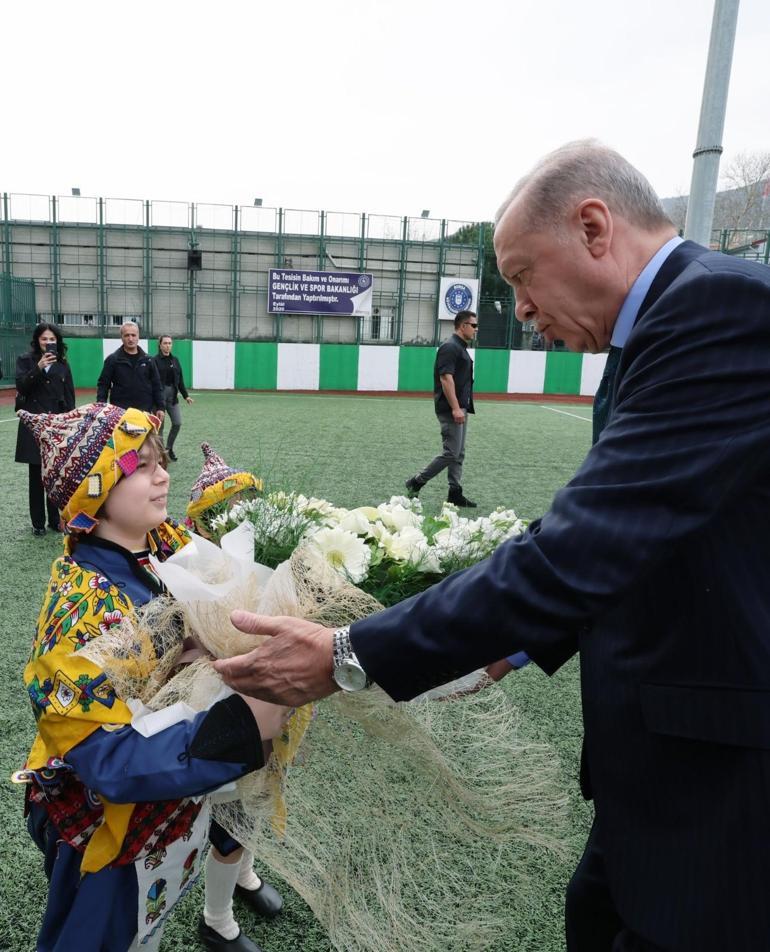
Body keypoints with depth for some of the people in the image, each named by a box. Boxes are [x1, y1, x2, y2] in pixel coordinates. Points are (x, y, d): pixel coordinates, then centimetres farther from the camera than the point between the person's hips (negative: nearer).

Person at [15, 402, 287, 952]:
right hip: (113, 827, -5)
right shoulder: (82, 611, -30)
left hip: (182, 796, 5)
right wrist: (241, 726, -42)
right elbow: (113, 762, -32)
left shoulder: (174, 544, -10)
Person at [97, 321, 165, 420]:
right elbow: (103, 385, 3)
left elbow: (156, 386, 11)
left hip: (145, 412, 2)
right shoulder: (112, 359, 2)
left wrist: (160, 408, 4)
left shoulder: (147, 360, 9)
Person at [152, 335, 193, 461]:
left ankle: (169, 448, 18)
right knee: (160, 425, 2)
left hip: (172, 395, 5)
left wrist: (186, 395, 9)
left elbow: (180, 380, 13)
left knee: (177, 423, 0)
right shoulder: (155, 360, -7)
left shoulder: (175, 360, 11)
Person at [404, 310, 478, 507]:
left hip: (460, 409, 10)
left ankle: (455, 493, 13)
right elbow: (446, 379, -21)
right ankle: (416, 482, 3)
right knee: (451, 453, -8)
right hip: (450, 410, -10)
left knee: (458, 454, 10)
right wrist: (455, 408, -25)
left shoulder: (461, 348, 18)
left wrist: (462, 408, 19)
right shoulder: (450, 347, -13)